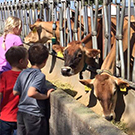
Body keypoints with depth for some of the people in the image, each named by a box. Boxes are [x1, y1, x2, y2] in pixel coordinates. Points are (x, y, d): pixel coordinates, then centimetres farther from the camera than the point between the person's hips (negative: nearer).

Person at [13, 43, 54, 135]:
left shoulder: (23, 73, 4)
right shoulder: (40, 75, -17)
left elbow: (15, 92, 7)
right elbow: (31, 93, -29)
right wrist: (46, 96, -17)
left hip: (21, 112, 6)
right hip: (34, 115, -6)